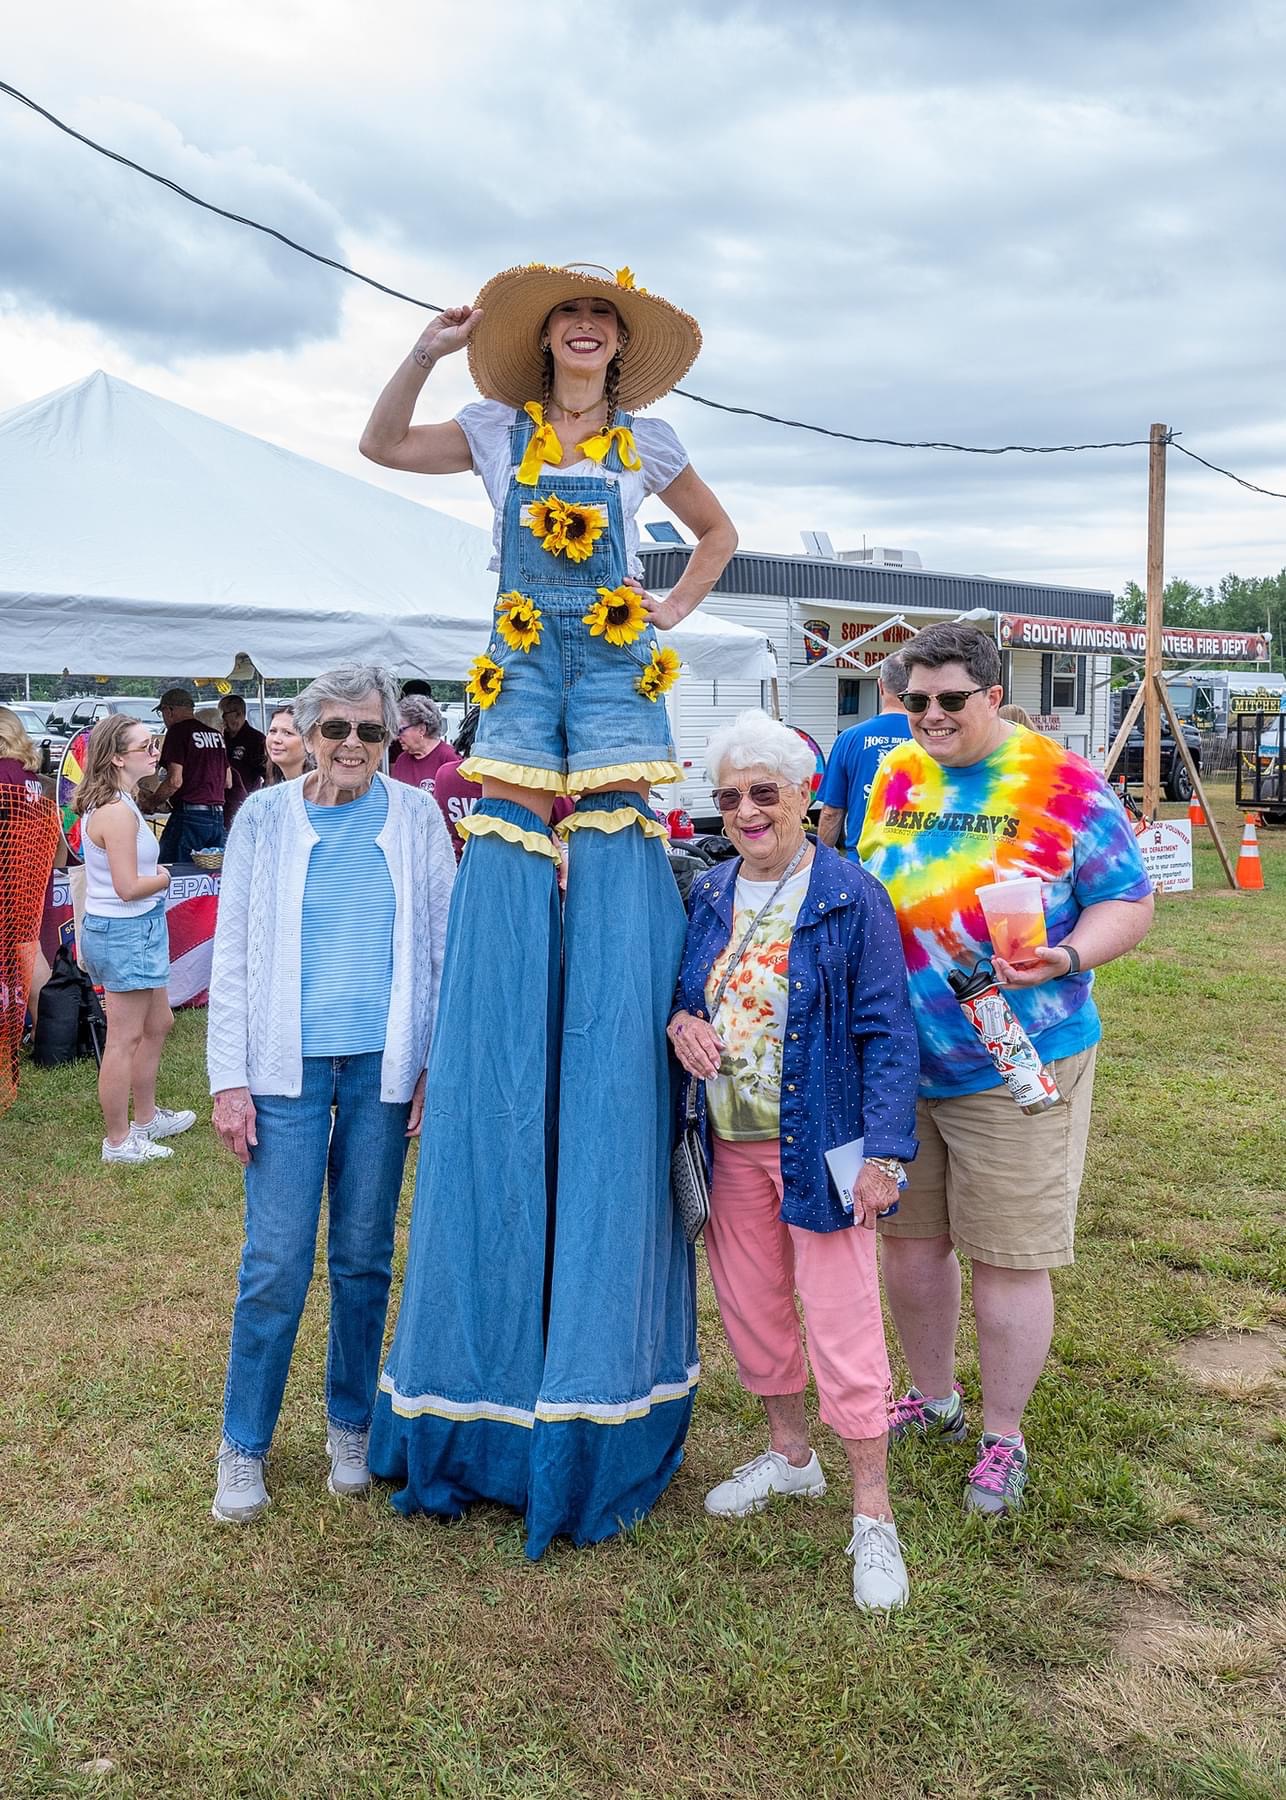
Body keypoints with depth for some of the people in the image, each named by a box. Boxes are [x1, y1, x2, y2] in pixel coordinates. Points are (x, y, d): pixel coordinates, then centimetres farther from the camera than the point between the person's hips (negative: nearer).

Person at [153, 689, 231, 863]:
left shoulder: (178, 731, -5)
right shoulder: (217, 734, 16)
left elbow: (175, 781, -14)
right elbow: (228, 782, 20)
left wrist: (152, 801, -1)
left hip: (190, 815, -7)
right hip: (218, 815, 7)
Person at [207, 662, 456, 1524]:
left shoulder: (416, 815, 2)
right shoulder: (264, 816, 1)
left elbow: (444, 946, 5)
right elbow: (233, 954, 2)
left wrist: (437, 1065, 0)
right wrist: (230, 1079, -3)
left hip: (382, 1065, 1)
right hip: (288, 1065, -1)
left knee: (365, 1257, 10)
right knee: (276, 1263, -1)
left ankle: (351, 1428, 27)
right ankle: (244, 1447, 17)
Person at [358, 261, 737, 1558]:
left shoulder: (643, 443, 14)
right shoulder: (498, 431, 13)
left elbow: (717, 528, 26)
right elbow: (381, 446, 11)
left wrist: (677, 608, 12)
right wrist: (426, 351, 0)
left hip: (618, 677, 0)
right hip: (522, 676, 0)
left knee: (611, 1012, -5)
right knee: (503, 1016, -4)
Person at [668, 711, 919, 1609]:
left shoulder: (852, 898, -10)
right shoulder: (707, 897, 5)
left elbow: (889, 1032, -10)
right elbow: (682, 987, 17)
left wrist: (884, 1151, -16)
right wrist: (679, 1019, -7)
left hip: (819, 1144, -5)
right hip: (729, 1142, 6)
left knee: (843, 1323, -2)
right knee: (750, 1304, 18)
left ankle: (873, 1515, 13)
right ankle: (790, 1453, 40)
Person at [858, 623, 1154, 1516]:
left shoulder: (1064, 784, -8)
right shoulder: (894, 779, 7)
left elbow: (1127, 903, -7)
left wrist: (1066, 958, -25)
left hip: (1014, 1068, -5)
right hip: (897, 1064, 5)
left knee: (1007, 1259, 3)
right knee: (908, 1236, 14)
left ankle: (1004, 1439, 23)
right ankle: (933, 1398, 37)